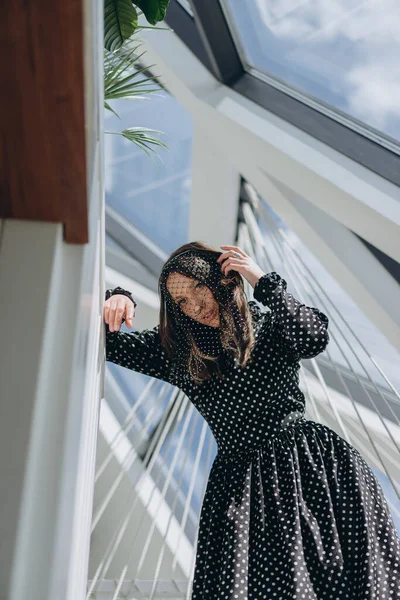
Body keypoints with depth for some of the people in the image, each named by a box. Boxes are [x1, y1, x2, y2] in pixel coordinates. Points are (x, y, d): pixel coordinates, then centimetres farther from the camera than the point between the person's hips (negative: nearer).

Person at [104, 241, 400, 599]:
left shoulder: (271, 323, 4)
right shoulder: (179, 351, 9)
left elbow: (315, 338, -16)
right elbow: (108, 344, 12)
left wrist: (263, 280, -11)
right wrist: (118, 301, -8)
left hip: (308, 458, -1)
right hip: (241, 476, 1)